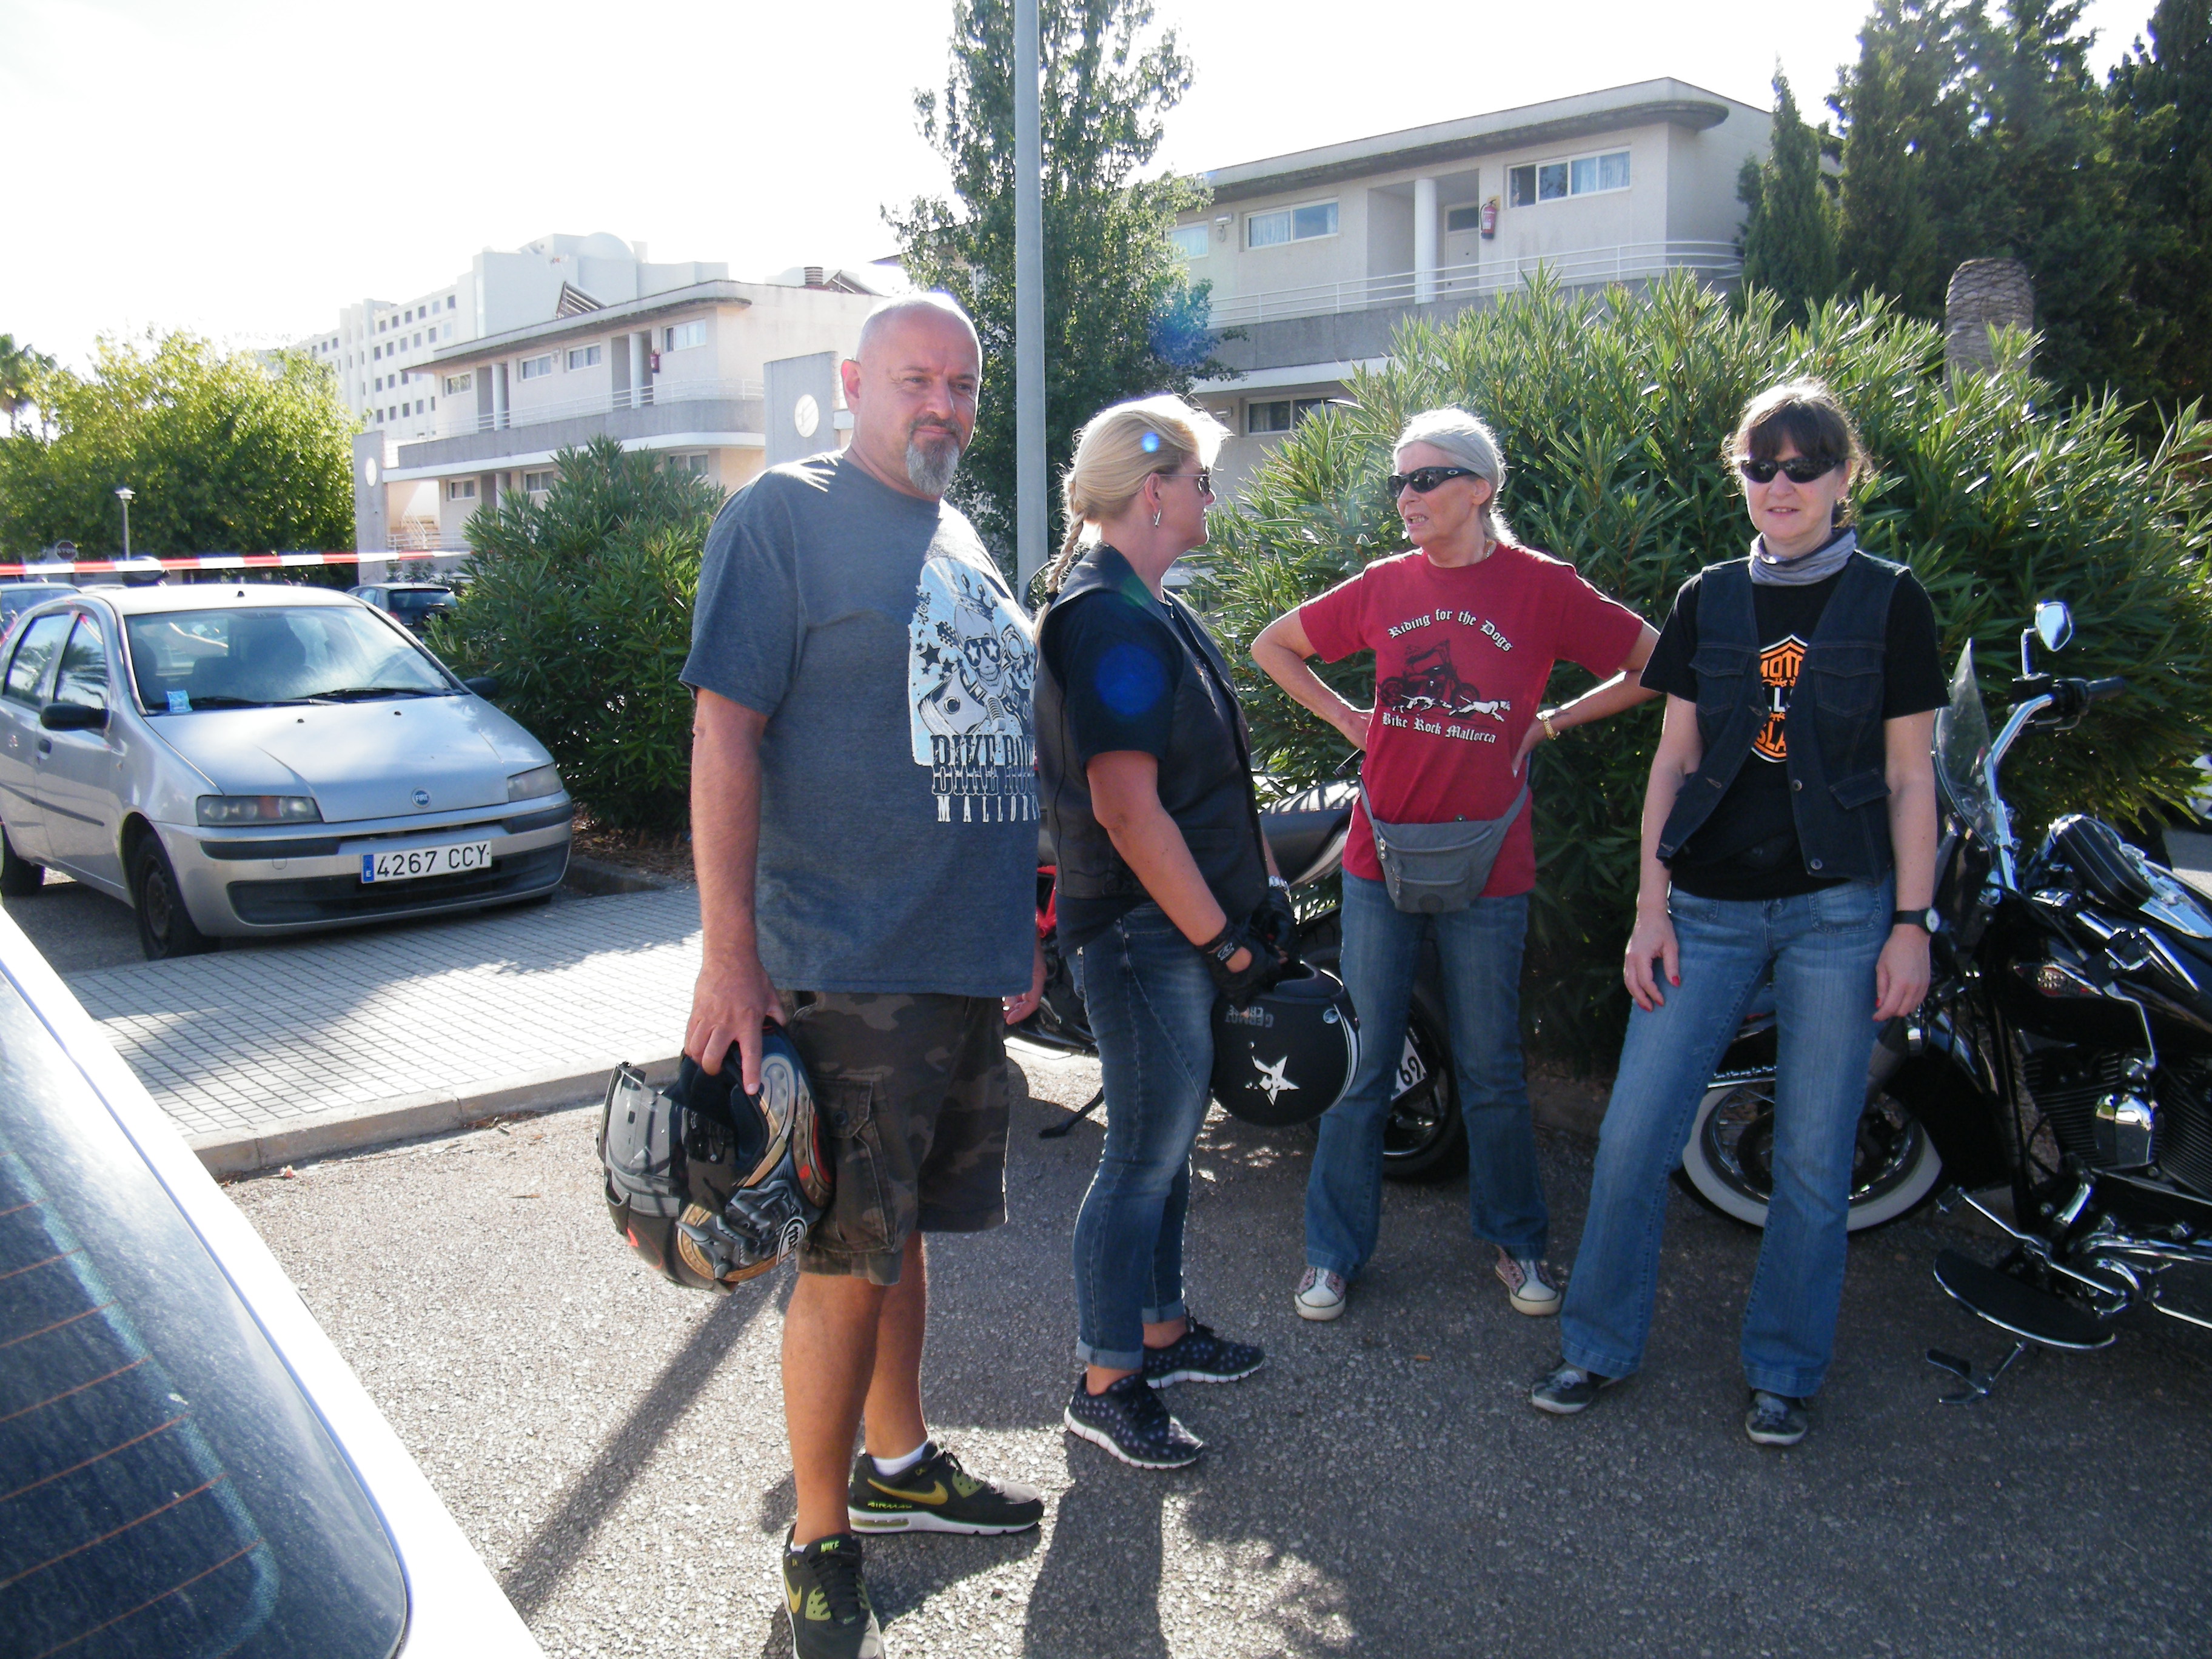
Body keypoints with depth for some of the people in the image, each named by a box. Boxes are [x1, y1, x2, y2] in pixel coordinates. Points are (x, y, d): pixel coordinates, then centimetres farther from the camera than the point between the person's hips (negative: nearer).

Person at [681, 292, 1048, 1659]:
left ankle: (900, 1460, 38)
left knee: (904, 1227, 20)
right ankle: (821, 1547, 18)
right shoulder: (787, 513, -6)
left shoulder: (963, 541, 17)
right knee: (848, 1263, 1)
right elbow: (726, 730, -13)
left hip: (969, 969, 7)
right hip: (847, 970, -7)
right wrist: (729, 956, -19)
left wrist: (1018, 932, 20)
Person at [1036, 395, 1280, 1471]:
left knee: (1167, 1141, 20)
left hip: (1182, 924, 10)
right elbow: (1129, 809, -24)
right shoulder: (1110, 620, -19)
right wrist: (1223, 939, -18)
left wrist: (1251, 891, 17)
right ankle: (1105, 1385, 15)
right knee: (1145, 1157, 0)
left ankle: (1161, 1331, 35)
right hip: (1146, 930, -10)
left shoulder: (1145, 609, 15)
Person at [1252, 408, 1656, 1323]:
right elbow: (1272, 645, 18)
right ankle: (1335, 1248, 20)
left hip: (1487, 864, -2)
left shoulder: (1543, 586, -4)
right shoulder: (1384, 585, 5)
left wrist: (1552, 722, 0)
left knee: (1491, 1070, 10)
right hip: (1380, 856, 2)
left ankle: (1518, 1240, 31)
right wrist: (1346, 717, 8)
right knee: (1362, 1064, 7)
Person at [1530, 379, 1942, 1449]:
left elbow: (1909, 778, 1)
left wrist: (1911, 924, -4)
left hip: (1839, 909, -2)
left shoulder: (1890, 600, 2)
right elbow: (1674, 760, 7)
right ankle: (1600, 1345, 18)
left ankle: (1784, 1371, 24)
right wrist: (1651, 906, 1)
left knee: (1813, 1158, 5)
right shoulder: (1708, 600, 8)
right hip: (1710, 907, 2)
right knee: (1635, 1132, -1)